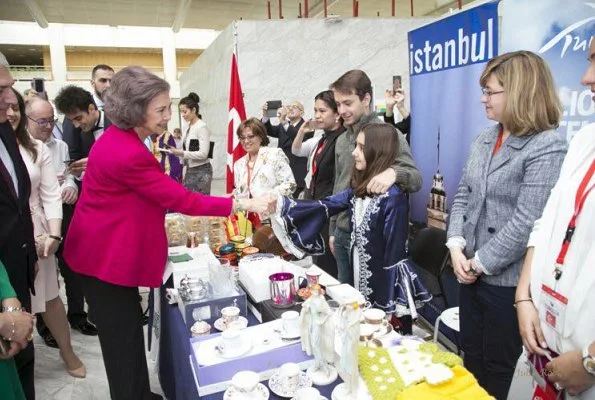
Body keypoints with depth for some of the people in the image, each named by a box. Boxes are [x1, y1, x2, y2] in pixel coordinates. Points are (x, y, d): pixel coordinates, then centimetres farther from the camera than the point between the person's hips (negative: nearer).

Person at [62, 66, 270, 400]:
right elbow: (182, 199, -25)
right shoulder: (127, 154, -28)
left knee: (130, 329, 19)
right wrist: (244, 204, -22)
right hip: (108, 258, -10)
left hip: (110, 250, 10)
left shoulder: (119, 138, 3)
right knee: (123, 338, 5)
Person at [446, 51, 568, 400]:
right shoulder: (485, 140, 7)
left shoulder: (548, 148, -17)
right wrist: (456, 247, -5)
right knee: (472, 358, 22)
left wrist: (480, 264, -15)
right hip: (472, 273, 7)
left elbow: (526, 224, -23)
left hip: (508, 281, -7)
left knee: (499, 371, 12)